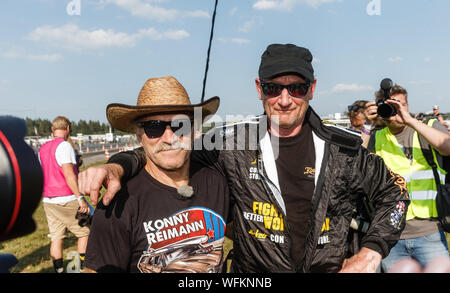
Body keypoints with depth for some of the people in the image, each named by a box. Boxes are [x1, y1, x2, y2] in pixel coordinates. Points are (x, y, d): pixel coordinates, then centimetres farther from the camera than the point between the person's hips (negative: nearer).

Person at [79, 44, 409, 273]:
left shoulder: (343, 148, -3)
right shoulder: (234, 144, -6)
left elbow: (394, 191, 9)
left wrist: (370, 254, 1)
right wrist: (117, 166, -19)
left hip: (330, 267, 1)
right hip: (253, 271, 0)